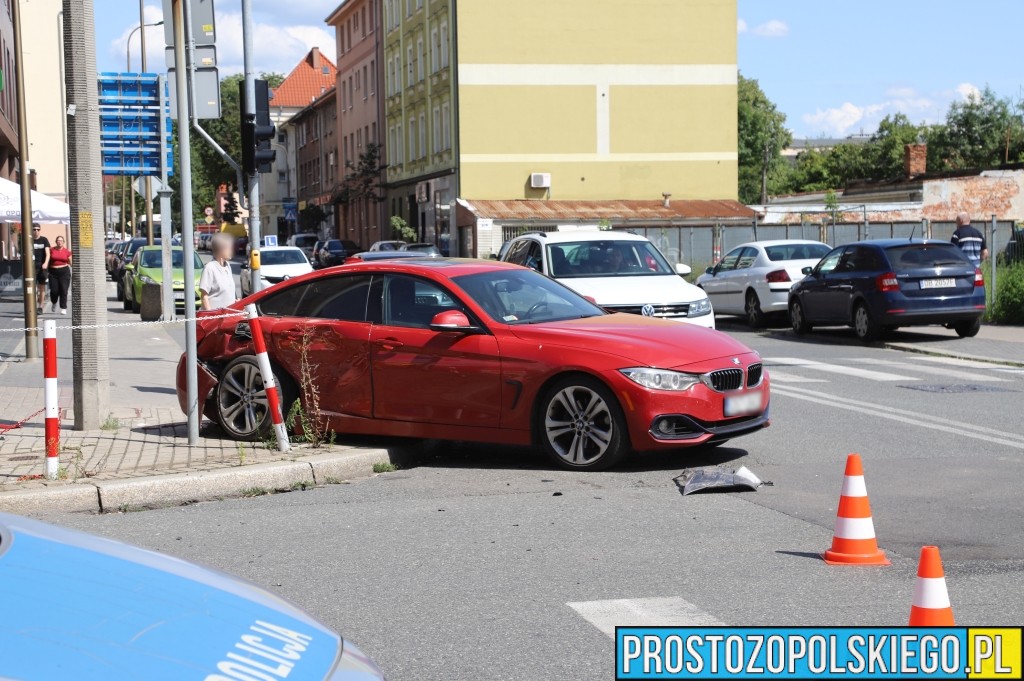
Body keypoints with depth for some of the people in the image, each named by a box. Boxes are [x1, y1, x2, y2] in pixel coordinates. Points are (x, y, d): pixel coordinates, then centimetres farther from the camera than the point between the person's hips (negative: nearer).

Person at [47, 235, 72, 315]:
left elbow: (71, 263, 11)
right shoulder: (51, 250, 4)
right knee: (54, 291, -4)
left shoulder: (67, 252, 4)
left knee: (63, 291, -7)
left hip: (64, 272, -1)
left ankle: (63, 308, 0)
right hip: (53, 272, 1)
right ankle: (54, 302, 28)